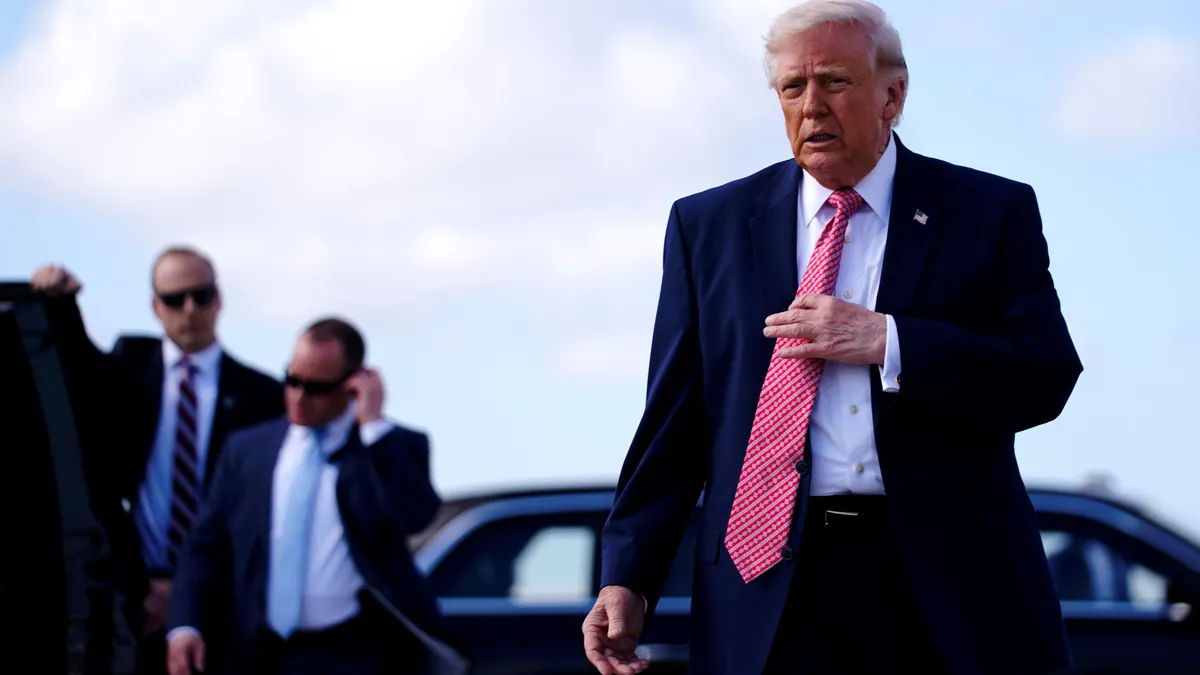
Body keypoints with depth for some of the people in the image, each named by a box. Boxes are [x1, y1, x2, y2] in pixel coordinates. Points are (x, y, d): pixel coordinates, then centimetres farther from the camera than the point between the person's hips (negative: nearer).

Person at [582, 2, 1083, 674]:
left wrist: (885, 341, -16)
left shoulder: (993, 211, 4)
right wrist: (628, 576, -4)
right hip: (770, 585, 1)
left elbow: (1047, 378, -5)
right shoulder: (707, 225, 9)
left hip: (950, 584, 0)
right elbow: (673, 418, 6)